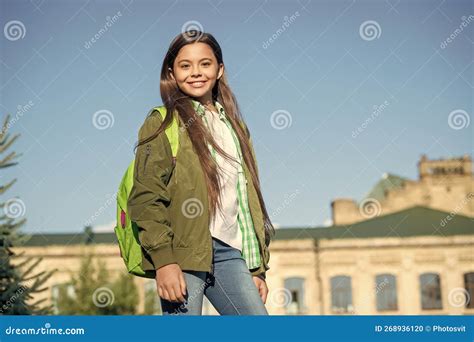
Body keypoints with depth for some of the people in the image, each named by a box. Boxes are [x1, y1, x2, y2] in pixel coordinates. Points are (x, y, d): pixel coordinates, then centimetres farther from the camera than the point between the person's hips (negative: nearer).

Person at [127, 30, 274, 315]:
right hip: (183, 252, -5)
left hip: (229, 251, 6)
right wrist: (163, 260, -17)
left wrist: (258, 267, 17)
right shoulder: (163, 123, 2)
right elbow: (146, 198, -7)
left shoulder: (235, 126, 20)